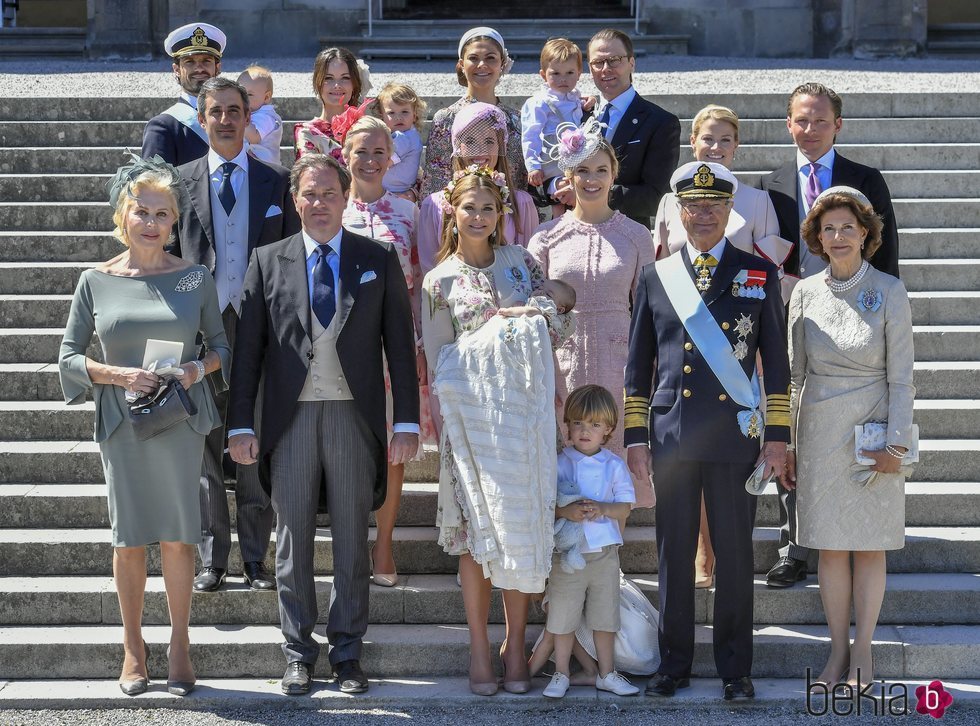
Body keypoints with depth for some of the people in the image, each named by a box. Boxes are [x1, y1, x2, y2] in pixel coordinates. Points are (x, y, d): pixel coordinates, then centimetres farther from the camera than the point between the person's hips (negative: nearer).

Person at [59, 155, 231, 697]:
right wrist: (117, 374, -13)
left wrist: (199, 368, -11)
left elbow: (221, 343, 10)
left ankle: (180, 645, 16)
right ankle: (133, 647, 20)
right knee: (128, 537, 6)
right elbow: (69, 356, 3)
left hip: (181, 421, 0)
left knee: (178, 535, 3)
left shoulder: (194, 278, 1)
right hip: (122, 425, 0)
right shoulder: (96, 281, 1)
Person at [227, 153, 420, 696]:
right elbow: (249, 348, 5)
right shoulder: (268, 261, 6)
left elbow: (400, 344, 3)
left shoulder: (378, 260, 5)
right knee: (293, 540, 6)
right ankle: (298, 652, 16)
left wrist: (407, 422, -3)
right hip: (290, 417, 0)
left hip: (355, 416, 0)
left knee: (352, 539, 7)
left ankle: (347, 650, 17)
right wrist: (241, 424, -2)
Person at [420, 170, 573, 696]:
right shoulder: (439, 281, 8)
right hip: (471, 411, -1)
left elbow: (556, 317, 12)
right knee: (477, 522, -4)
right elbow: (437, 360, 8)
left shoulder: (519, 261, 12)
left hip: (523, 409, 2)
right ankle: (479, 648, 3)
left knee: (523, 519, -1)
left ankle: (516, 645, 7)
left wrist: (535, 327, -6)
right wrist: (491, 341, -3)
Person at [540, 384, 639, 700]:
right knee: (563, 617, 5)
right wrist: (566, 511, -24)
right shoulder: (559, 463, -3)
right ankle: (561, 674, 18)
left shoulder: (614, 465, 2)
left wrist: (601, 508, -21)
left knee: (605, 617, 9)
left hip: (604, 552, 1)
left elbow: (625, 507, -2)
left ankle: (606, 674, 22)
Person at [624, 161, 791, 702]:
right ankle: (674, 663, 17)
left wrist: (777, 436, 0)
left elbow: (776, 361, 6)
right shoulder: (656, 277, 8)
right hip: (671, 437, 1)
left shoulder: (759, 275, 6)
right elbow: (638, 364, 10)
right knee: (674, 552, 6)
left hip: (736, 434, -1)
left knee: (735, 552, 4)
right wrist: (635, 437, 4)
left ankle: (735, 668, 15)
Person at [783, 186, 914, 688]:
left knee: (870, 544, 4)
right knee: (830, 545, 6)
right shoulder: (806, 294, 3)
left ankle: (862, 648, 13)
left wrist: (896, 443, -10)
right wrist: (786, 444, 6)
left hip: (873, 431, -2)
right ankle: (838, 650, 14)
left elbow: (901, 376, -4)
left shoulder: (889, 291, -4)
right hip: (819, 433, 2)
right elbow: (795, 373, 8)